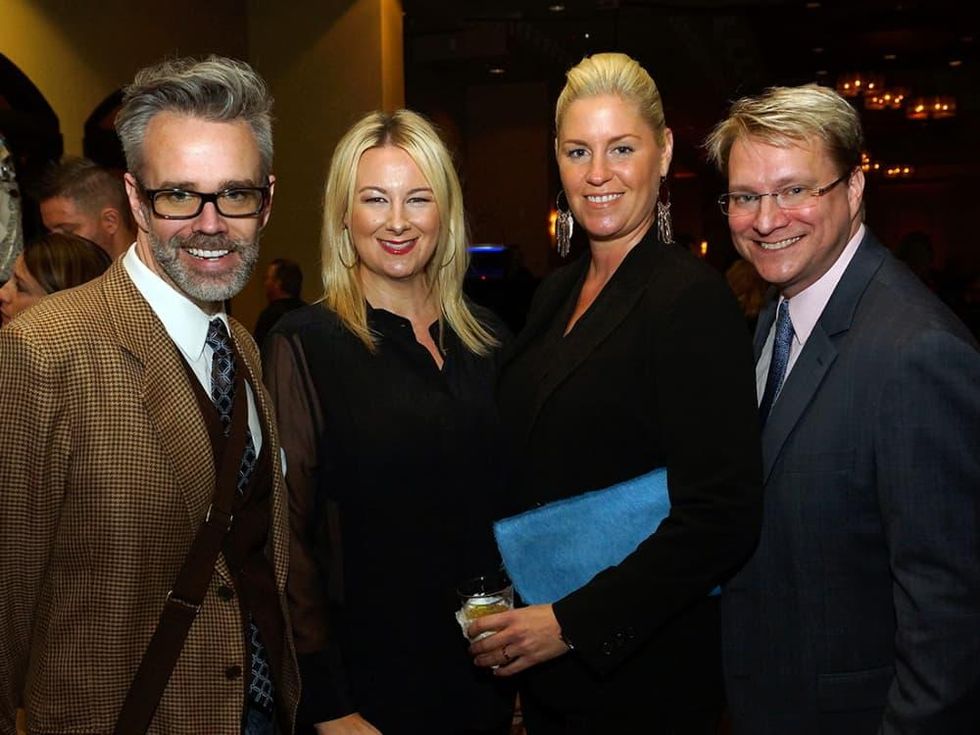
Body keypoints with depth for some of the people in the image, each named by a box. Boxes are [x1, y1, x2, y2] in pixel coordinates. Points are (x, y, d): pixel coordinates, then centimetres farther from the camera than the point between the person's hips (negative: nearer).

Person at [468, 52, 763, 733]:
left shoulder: (694, 299, -17)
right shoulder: (557, 293, 6)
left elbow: (721, 519, -22)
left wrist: (570, 624, -20)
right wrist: (519, 615, 5)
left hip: (643, 677, -7)